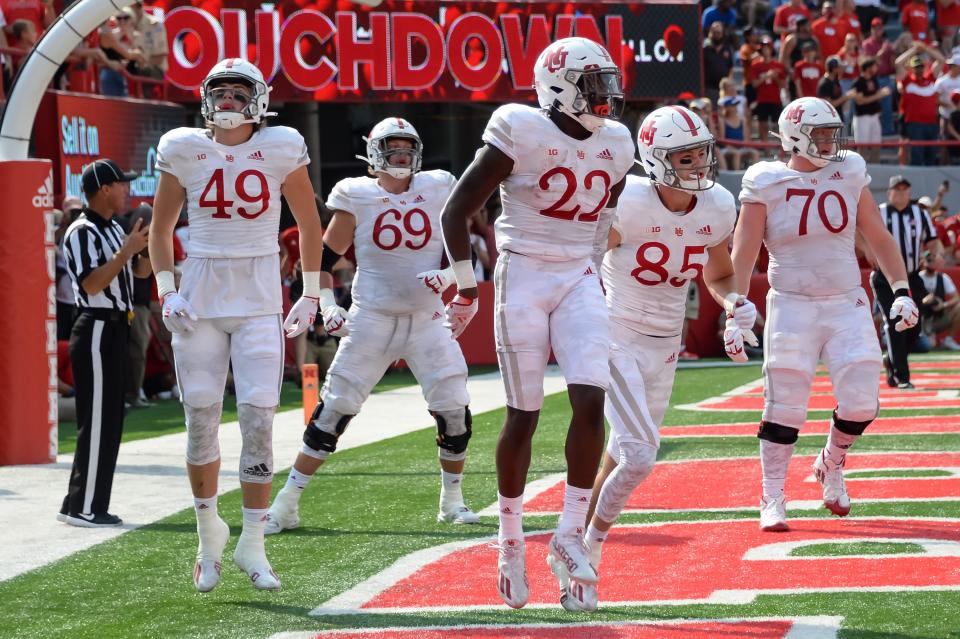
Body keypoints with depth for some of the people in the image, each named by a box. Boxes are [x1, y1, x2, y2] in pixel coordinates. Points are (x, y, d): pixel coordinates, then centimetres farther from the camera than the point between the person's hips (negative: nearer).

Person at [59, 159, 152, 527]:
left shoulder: (113, 230, 16)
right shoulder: (82, 232, -14)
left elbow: (141, 272, 20)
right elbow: (92, 283, -23)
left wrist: (151, 246, 2)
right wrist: (126, 251, -23)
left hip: (114, 331, 10)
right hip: (96, 330, -10)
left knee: (108, 421, 11)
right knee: (97, 421, -9)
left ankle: (86, 505, 15)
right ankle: (82, 507, -7)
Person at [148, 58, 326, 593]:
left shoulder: (281, 148, -1)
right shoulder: (184, 150, 2)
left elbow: (310, 224, 10)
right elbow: (161, 228, 13)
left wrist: (312, 294, 9)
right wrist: (166, 291, 2)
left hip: (260, 302, -1)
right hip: (200, 300, 1)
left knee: (259, 418, -9)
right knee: (201, 420, 2)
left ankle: (252, 545, -1)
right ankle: (210, 532, 22)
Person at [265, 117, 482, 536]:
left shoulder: (437, 190, 4)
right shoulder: (357, 196, -2)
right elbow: (326, 257, 3)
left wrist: (443, 275, -9)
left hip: (426, 319, 2)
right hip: (372, 319, -2)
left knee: (455, 413, -4)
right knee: (333, 411, -5)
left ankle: (452, 501, 17)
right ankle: (287, 504, 2)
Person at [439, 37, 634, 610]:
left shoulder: (614, 145, 6)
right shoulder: (522, 133, -12)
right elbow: (457, 212, -8)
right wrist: (467, 286, -6)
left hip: (581, 282, 4)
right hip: (524, 279, -4)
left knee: (591, 400, -13)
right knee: (524, 416, 0)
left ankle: (571, 533, -3)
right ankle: (511, 542, 16)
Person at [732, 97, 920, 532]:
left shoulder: (849, 175, 6)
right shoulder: (767, 185, -4)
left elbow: (878, 238, 12)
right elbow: (742, 253, -4)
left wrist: (901, 291, 7)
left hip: (847, 304, 3)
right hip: (791, 306, -3)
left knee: (861, 404, -6)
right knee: (784, 409, -6)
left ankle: (831, 465, 23)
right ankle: (772, 500, 5)